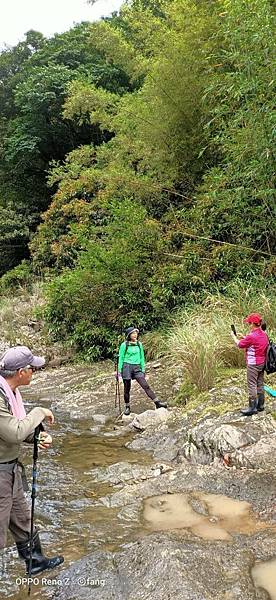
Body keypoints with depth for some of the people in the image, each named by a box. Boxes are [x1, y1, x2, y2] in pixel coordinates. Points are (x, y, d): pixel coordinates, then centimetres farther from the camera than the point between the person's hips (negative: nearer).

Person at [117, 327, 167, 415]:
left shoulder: (139, 344, 10)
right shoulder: (124, 345, -2)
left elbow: (142, 357, 15)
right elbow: (121, 358, 2)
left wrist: (143, 369, 12)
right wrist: (119, 370, 0)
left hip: (137, 368, 3)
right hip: (127, 367, -2)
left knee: (145, 385, -7)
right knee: (127, 388, 5)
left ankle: (157, 403, -10)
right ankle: (127, 407, 19)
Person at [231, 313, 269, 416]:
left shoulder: (251, 336, -22)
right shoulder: (263, 334, 3)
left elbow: (240, 344, -8)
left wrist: (234, 336, 8)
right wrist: (244, 337, 14)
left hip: (253, 364, -8)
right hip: (262, 363, 8)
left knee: (252, 386, -1)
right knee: (260, 384, 15)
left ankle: (252, 408, 4)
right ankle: (260, 405, 24)